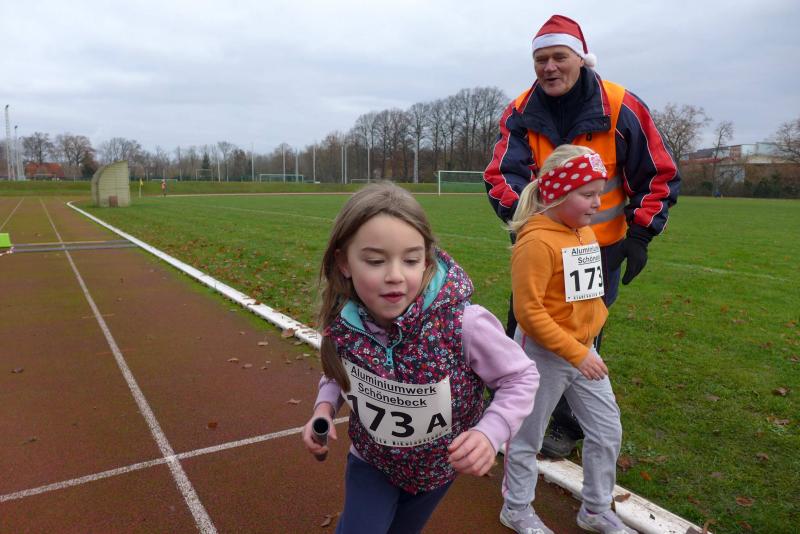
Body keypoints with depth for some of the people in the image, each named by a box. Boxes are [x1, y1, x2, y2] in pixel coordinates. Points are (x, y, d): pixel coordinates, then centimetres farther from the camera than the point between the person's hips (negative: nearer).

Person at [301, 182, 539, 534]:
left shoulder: (464, 323, -36)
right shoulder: (343, 321, -25)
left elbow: (521, 378, -20)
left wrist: (490, 433, -35)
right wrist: (325, 406, -19)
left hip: (438, 464, 0)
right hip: (370, 460, 1)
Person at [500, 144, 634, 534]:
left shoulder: (586, 233, 4)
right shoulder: (537, 241, -23)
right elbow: (528, 312, -25)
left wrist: (586, 347, 14)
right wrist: (576, 354, -23)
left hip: (583, 349, 8)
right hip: (543, 354, -8)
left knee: (607, 430, 16)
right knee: (528, 437, 11)